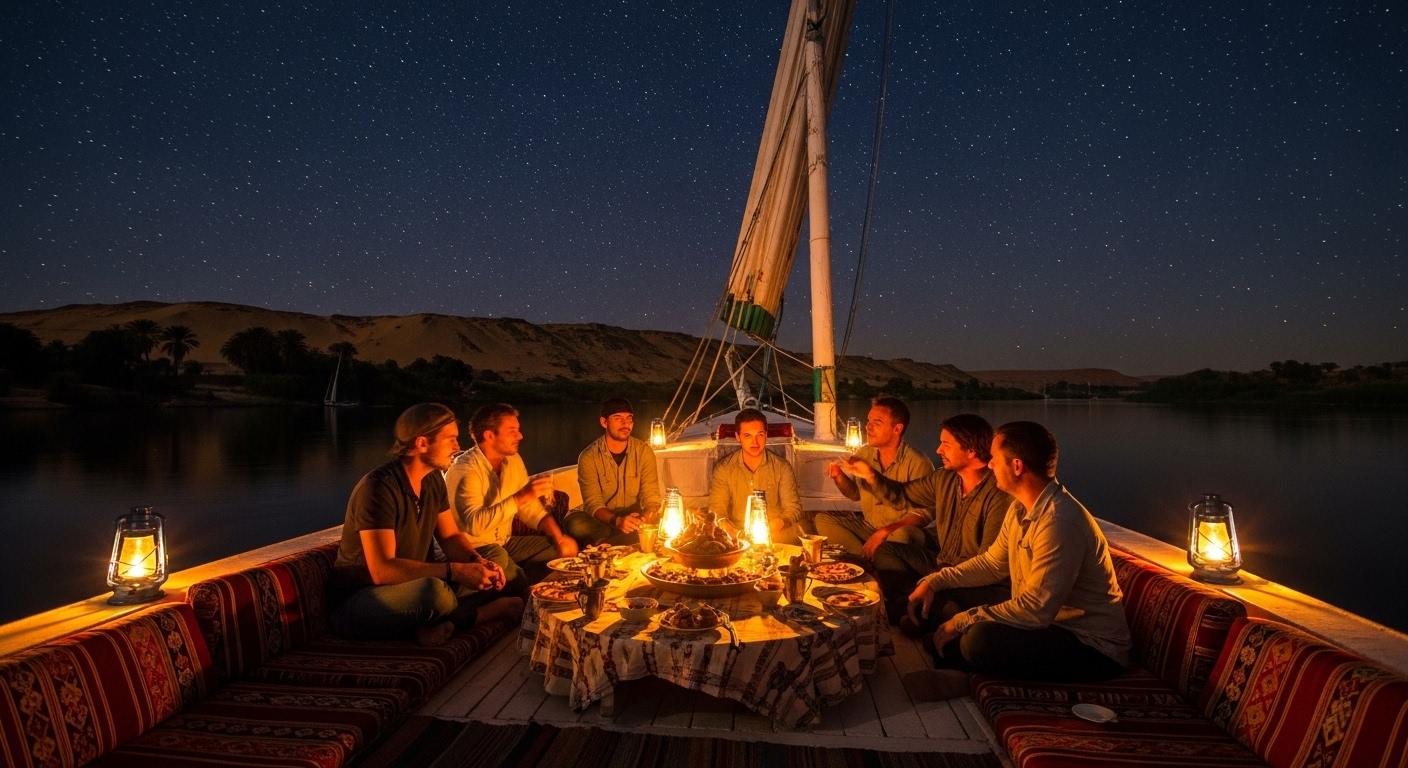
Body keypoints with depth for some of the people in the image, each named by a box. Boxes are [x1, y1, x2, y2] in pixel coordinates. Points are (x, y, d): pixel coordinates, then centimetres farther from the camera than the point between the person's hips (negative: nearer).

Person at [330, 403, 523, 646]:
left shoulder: (433, 479, 3)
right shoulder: (378, 487, -23)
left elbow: (451, 536, 11)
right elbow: (382, 570, -31)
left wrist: (477, 561, -12)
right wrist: (456, 571, -35)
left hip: (410, 587, 8)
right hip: (356, 604, -8)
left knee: (493, 578, -5)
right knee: (435, 592, -37)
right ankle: (484, 612, -8)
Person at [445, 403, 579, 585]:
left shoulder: (513, 460, 5)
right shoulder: (465, 470, -21)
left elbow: (530, 509, 9)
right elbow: (474, 524, -35)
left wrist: (559, 537, -7)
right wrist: (521, 496, -37)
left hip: (505, 542, 7)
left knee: (566, 551, -5)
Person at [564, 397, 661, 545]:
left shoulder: (644, 451, -4)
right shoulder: (588, 457, -10)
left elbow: (651, 498, -8)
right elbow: (593, 504, -17)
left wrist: (647, 516, -33)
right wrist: (617, 521, -38)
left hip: (633, 519, 2)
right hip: (602, 521, -2)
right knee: (574, 523, -33)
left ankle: (600, 544, -16)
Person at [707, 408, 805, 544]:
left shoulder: (782, 467, 1)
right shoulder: (723, 469, 0)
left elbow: (793, 508, 0)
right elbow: (716, 510, -2)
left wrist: (776, 525, -23)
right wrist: (733, 533, -24)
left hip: (774, 534, 1)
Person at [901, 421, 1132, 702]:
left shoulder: (1060, 521, -28)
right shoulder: (1022, 508, 5)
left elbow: (1036, 609, -31)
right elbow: (993, 562, 18)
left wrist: (963, 621, -23)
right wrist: (935, 581, 9)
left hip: (1092, 646, -10)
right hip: (1050, 623, 10)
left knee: (980, 639, -31)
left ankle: (956, 676, -5)